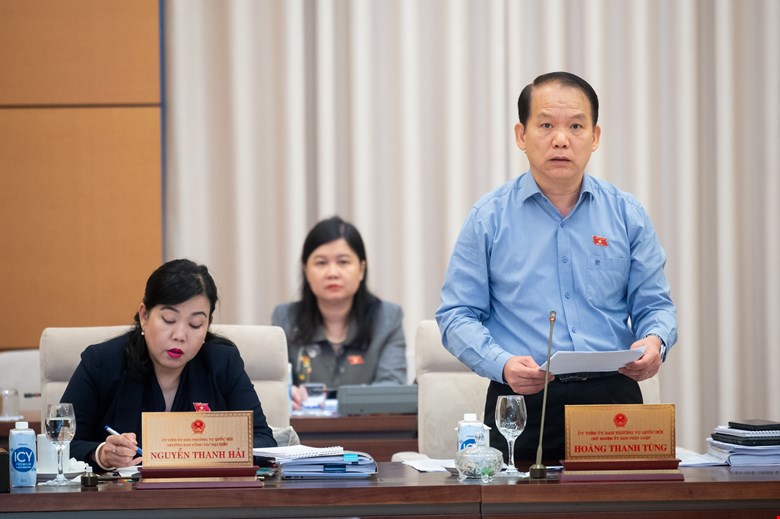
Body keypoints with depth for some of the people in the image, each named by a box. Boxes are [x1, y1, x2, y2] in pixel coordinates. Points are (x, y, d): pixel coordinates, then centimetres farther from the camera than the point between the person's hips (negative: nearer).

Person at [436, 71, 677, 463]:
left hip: (613, 398, 2)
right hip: (523, 402, -2)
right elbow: (458, 314, 2)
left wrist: (654, 341, -11)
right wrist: (502, 364, -16)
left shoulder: (627, 215, 10)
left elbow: (654, 305, 13)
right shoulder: (489, 217, 5)